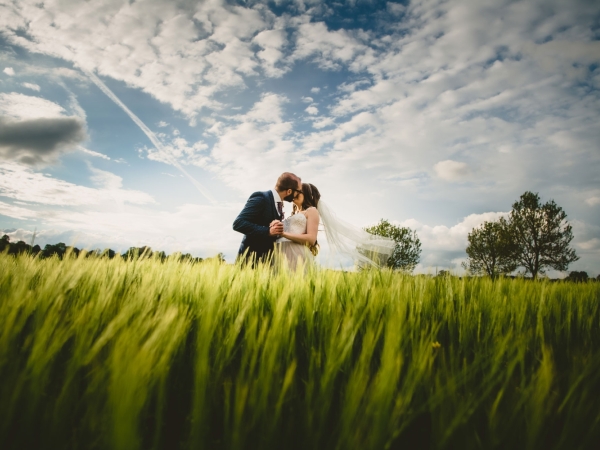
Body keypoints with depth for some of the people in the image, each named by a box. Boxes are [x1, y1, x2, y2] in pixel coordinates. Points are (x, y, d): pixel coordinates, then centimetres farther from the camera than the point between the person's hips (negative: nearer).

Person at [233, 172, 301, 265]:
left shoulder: (278, 203, 12)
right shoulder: (261, 198, -13)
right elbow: (238, 223, -21)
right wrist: (268, 231, -27)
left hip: (267, 258, 8)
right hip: (252, 257, -8)